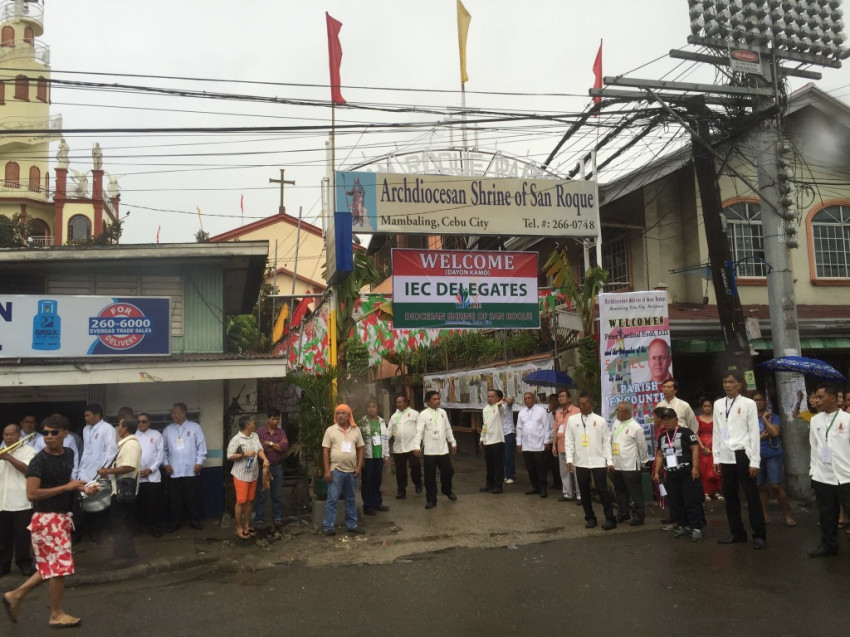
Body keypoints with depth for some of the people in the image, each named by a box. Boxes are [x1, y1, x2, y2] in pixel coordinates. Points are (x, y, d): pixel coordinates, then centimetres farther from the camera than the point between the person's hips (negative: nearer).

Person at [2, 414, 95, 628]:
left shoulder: (69, 454, 6)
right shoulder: (39, 460, -17)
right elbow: (31, 494, -23)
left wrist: (82, 487, 3)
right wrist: (66, 487, -22)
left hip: (62, 516, 8)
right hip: (46, 519, -8)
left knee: (52, 566, 17)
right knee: (60, 566, 1)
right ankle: (56, 615, 16)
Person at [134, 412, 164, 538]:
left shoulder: (156, 434, 5)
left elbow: (161, 454, 1)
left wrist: (151, 469, -8)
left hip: (153, 475, -1)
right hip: (136, 476, 1)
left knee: (154, 503, -2)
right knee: (139, 503, 6)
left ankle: (155, 528, 8)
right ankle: (142, 527, 19)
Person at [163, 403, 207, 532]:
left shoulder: (195, 427, 1)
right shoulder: (168, 430, 8)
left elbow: (201, 446, -1)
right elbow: (164, 449, 9)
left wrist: (199, 462, -7)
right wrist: (166, 464, -1)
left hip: (191, 470, -2)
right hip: (174, 471, 2)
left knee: (191, 498, 6)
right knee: (175, 499, 7)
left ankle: (194, 520, 18)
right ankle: (175, 522, 20)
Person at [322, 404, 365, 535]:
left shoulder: (356, 430, 5)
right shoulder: (330, 430, -3)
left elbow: (360, 449, 9)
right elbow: (325, 451, -4)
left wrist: (359, 466, -1)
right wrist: (327, 470, -9)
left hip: (351, 470, 3)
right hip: (336, 470, -3)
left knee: (350, 499, 14)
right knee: (332, 499, -1)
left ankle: (352, 524, 24)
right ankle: (328, 526, 7)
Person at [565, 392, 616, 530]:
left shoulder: (600, 420, 0)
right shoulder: (572, 420, 3)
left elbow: (607, 442, 1)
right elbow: (569, 441, 3)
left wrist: (610, 461, -4)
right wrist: (569, 459, -5)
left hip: (598, 462, -2)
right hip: (580, 462, 2)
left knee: (603, 490, 0)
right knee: (584, 491, 9)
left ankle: (610, 519, 10)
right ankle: (590, 518, 22)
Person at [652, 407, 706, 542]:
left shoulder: (685, 432, -6)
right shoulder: (662, 436, 13)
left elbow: (695, 449, -11)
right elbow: (659, 455, 18)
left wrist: (695, 467, -17)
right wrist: (656, 472, 14)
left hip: (687, 474, -7)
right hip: (671, 475, 7)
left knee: (691, 502, -4)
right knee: (675, 503, 10)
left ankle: (696, 528, 3)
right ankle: (684, 526, 21)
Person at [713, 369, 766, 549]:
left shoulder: (748, 404, -3)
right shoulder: (718, 404, 8)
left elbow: (754, 433, -5)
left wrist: (755, 461, -8)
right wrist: (716, 458, 8)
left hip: (743, 455, -4)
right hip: (726, 457, 4)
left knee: (752, 496, 1)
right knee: (730, 496, 11)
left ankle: (759, 535, 11)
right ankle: (737, 532, 22)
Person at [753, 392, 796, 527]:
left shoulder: (773, 417, -2)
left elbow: (775, 433, -18)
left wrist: (765, 418, -11)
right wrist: (760, 437, -11)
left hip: (773, 455, -3)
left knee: (776, 486, -9)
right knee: (761, 487, 9)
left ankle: (788, 515, 3)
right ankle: (764, 515, 19)